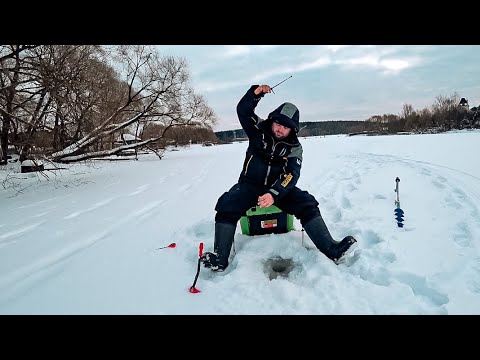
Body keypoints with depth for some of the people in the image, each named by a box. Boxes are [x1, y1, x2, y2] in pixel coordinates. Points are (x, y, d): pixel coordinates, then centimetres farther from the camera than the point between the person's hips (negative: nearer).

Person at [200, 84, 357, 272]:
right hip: (250, 184, 0)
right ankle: (220, 258, -26)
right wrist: (255, 93, -19)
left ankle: (331, 249, -21)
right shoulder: (259, 130, 0)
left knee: (307, 204, -21)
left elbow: (291, 175, -18)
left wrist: (273, 194, -34)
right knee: (226, 205, -27)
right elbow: (243, 110, -2)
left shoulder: (294, 147, -5)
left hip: (278, 186, 1)